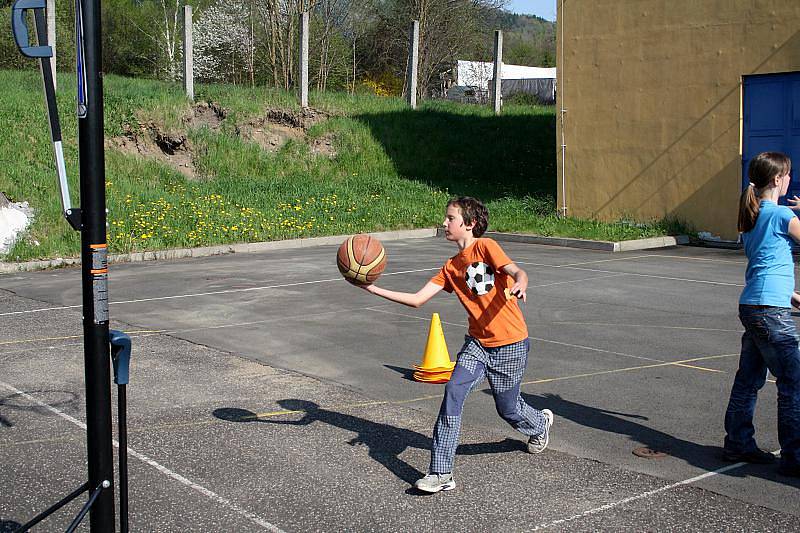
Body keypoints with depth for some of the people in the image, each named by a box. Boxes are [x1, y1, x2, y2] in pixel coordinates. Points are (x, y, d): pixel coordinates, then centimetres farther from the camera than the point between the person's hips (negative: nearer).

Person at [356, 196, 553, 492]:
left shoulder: (485, 246, -10)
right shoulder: (451, 268, 8)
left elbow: (518, 272, -22)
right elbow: (417, 300, 4)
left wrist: (520, 285, -47)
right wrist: (373, 289, -3)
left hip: (510, 344, -5)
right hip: (477, 343, 5)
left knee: (507, 408, 10)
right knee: (453, 393, -15)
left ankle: (540, 424, 48)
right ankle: (441, 474, -13)